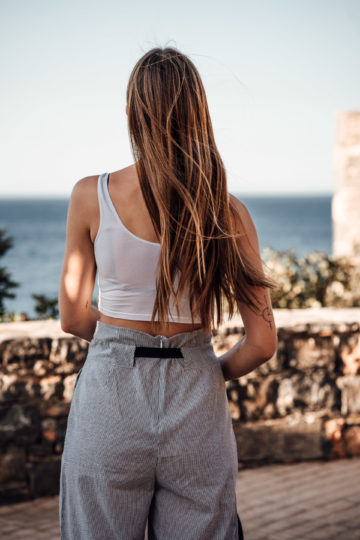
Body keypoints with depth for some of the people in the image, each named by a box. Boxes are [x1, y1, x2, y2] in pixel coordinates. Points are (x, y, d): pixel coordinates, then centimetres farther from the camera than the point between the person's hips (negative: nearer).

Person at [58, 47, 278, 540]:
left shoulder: (92, 196, -7)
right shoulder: (227, 212, -5)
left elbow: (74, 319, 3)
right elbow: (262, 343, -3)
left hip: (110, 395, -1)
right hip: (196, 407, 1)